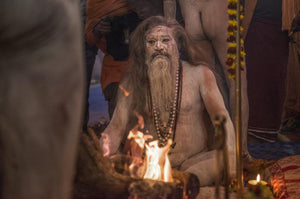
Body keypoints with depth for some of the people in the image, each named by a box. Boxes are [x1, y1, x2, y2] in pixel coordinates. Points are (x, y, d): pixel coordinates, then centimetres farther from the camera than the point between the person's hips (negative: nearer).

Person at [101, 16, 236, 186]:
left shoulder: (199, 74, 4)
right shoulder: (131, 82, 8)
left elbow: (221, 116, -6)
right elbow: (116, 128, 4)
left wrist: (230, 155, -25)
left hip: (194, 161, -1)